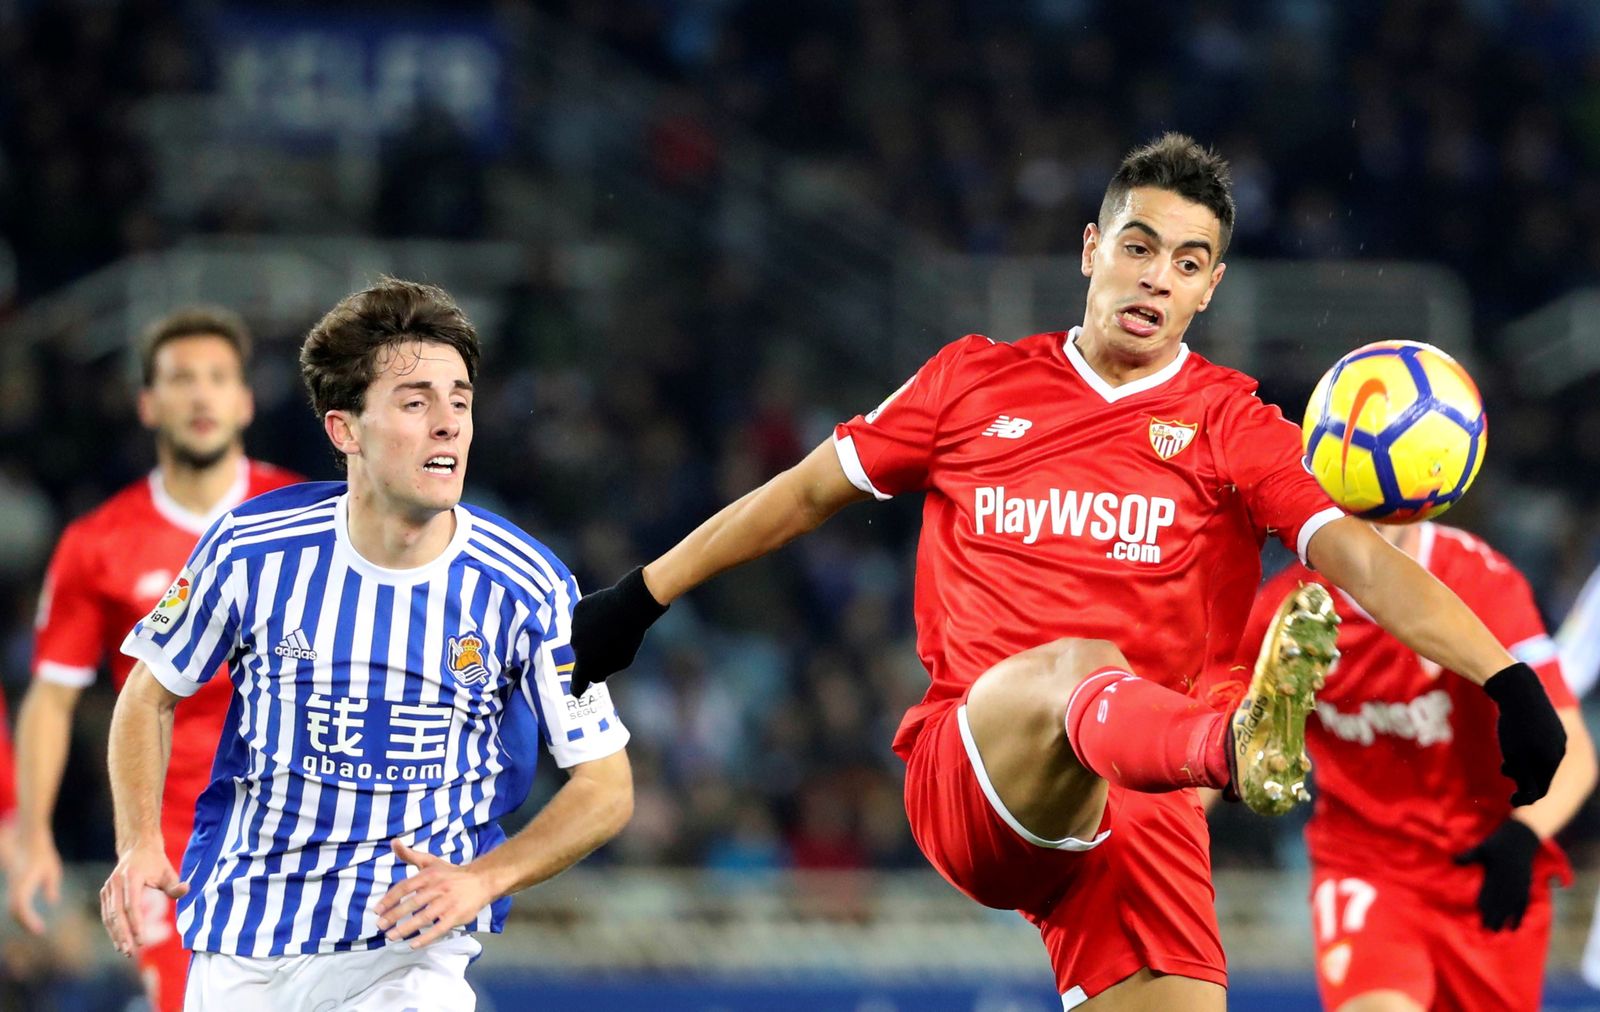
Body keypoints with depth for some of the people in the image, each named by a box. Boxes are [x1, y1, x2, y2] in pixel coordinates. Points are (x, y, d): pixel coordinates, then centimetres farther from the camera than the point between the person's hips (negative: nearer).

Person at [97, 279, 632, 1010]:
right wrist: (138, 846, -8)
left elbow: (606, 787, -2)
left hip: (408, 945, -2)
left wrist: (482, 880, -16)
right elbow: (149, 697, 8)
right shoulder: (253, 548, -6)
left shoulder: (528, 589, -9)